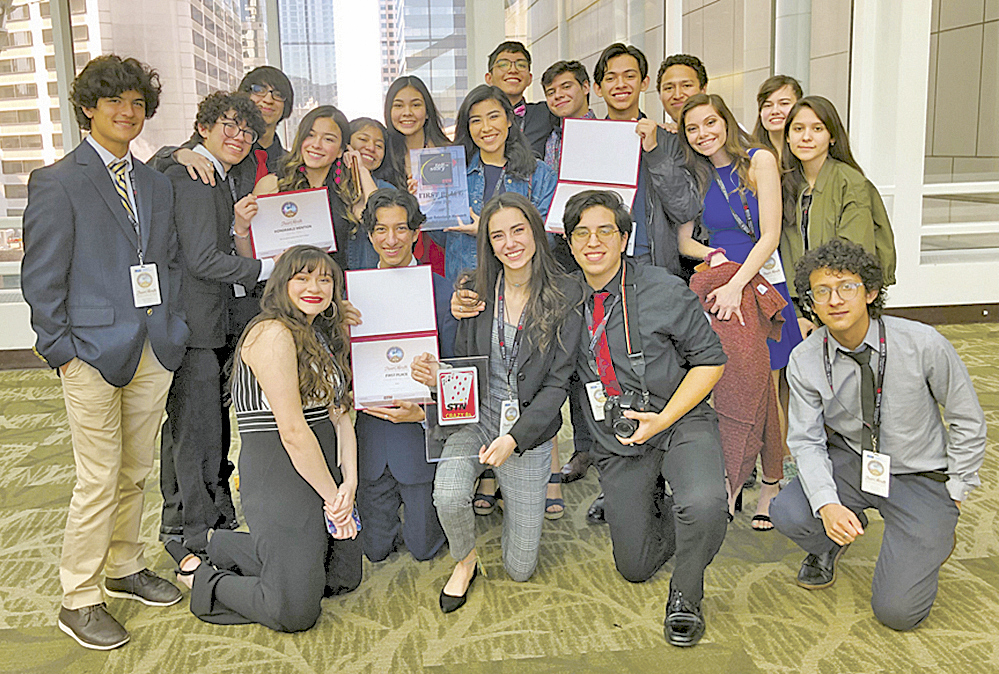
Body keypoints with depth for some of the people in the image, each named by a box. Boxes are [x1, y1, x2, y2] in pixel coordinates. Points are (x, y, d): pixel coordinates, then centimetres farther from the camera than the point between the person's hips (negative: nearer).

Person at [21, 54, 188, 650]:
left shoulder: (156, 185, 15)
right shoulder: (58, 182, -4)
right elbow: (42, 277, -5)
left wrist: (175, 329, 9)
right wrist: (61, 349, -9)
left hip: (155, 351, 6)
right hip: (94, 353, -6)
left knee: (136, 472, 15)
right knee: (99, 481, -1)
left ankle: (124, 568, 33)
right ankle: (80, 600, 14)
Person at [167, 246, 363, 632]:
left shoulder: (324, 336, 13)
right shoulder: (273, 334, -16)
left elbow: (340, 415, 7)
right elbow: (293, 432, -19)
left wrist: (349, 484, -7)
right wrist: (332, 498, -12)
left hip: (322, 471, 9)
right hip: (280, 477, -9)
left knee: (344, 578, 18)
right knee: (295, 611, -9)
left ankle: (221, 548, 27)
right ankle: (201, 577, 16)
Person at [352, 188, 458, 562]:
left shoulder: (441, 292, -7)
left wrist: (423, 412, -20)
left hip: (421, 434, -3)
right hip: (369, 434, 3)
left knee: (423, 546, 8)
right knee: (375, 547, 12)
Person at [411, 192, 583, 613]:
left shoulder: (565, 298, -8)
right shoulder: (475, 289, -2)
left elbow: (557, 384, -9)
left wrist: (514, 438, -21)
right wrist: (437, 377, -18)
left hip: (529, 430, -1)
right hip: (475, 416, 1)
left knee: (520, 569, 6)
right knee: (448, 495, -33)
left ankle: (515, 494, 38)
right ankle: (464, 561, 2)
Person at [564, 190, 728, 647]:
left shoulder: (665, 292, -9)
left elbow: (710, 361, -5)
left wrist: (663, 420, -16)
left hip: (681, 422, -3)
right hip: (616, 439, 3)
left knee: (703, 506, -34)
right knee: (635, 567, 7)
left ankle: (685, 596, -3)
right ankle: (657, 508, 40)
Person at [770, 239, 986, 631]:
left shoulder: (924, 344, -19)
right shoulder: (804, 361, -13)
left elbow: (967, 422, -6)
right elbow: (806, 440, -10)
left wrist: (955, 495, -3)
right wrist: (828, 505, -26)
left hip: (921, 476, -2)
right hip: (851, 463, 2)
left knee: (897, 611, -11)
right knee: (788, 514, -28)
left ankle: (934, 536, 23)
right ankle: (833, 541, 11)